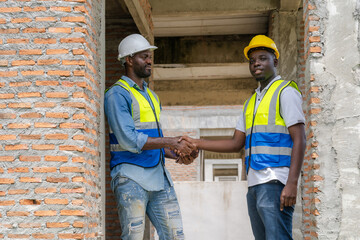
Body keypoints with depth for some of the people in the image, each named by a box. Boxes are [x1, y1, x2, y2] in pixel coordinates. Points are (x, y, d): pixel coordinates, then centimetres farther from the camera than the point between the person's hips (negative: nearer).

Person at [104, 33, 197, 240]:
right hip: (131, 178, -8)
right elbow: (129, 140, -18)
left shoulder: (151, 96, 20)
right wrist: (172, 142, -16)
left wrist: (178, 156, 3)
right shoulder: (117, 94, -7)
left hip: (158, 176, 8)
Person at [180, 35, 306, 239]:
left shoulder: (286, 92, -2)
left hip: (275, 183, -8)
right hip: (255, 184, 8)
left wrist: (292, 183, -20)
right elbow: (236, 144, 22)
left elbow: (299, 140, -10)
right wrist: (197, 143, 13)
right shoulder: (252, 102, 23)